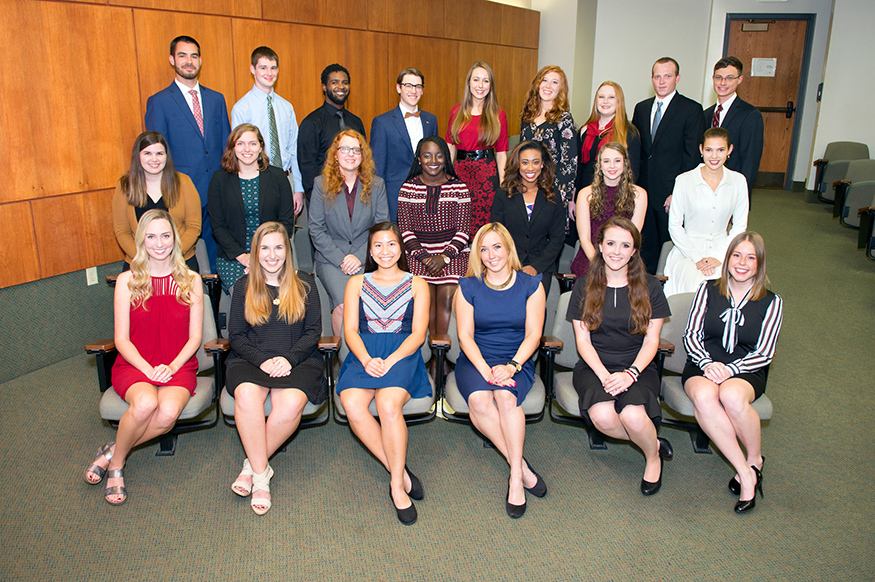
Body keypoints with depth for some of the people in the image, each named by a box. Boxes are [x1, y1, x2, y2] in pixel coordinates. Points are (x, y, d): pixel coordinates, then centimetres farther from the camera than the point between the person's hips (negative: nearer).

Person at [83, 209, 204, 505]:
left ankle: (113, 450, -5)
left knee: (169, 411, -32)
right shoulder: (127, 281, 3)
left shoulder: (191, 280, 5)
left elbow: (195, 337, 4)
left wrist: (171, 366, -13)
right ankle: (117, 463, -6)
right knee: (145, 403, -34)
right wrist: (148, 369, -16)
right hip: (134, 364, 0)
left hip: (178, 366, 1)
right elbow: (122, 339, 1)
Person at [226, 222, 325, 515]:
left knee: (291, 404, -32)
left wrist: (289, 359, -11)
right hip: (251, 359, 1)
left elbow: (313, 331, 6)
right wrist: (262, 360, -11)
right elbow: (236, 336, 7)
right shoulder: (243, 286, 13)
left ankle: (253, 464, -10)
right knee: (246, 395, -33)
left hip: (297, 360, -1)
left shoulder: (304, 284, 11)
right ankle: (261, 475, -21)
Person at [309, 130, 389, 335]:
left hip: (366, 258, 1)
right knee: (343, 305, -27)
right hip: (331, 259, 0)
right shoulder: (321, 184, 6)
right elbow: (316, 230, 3)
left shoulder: (376, 185, 9)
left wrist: (360, 257, -9)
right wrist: (341, 259, -10)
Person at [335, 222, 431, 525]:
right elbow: (350, 330, 8)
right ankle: (399, 472, -18)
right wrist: (367, 359, -12)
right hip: (364, 354, 2)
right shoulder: (357, 283, 19)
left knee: (388, 405, -33)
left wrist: (390, 360, -14)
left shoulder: (417, 284, 14)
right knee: (352, 404, -30)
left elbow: (418, 334, 4)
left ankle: (397, 486, -20)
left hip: (402, 353, -2)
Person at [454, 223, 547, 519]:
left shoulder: (530, 285, 4)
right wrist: (485, 370, -18)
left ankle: (516, 478, -24)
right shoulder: (468, 287, 5)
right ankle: (521, 465, -21)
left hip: (517, 362, -1)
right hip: (475, 360, 1)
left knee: (506, 395, -34)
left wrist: (511, 366, -18)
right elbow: (465, 334, -1)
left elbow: (533, 334, -1)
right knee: (478, 399, -32)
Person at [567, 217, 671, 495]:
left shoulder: (650, 287, 3)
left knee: (632, 415, -30)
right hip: (594, 365, 1)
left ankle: (653, 456, 6)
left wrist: (630, 373, -15)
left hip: (638, 367, 0)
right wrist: (604, 375, -15)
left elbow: (651, 341, 2)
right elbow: (583, 339, 0)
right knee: (602, 417, -30)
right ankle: (653, 443, 1)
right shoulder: (584, 286, 3)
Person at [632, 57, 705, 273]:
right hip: (643, 191, 5)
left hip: (671, 192, -4)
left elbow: (692, 156, -7)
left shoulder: (691, 110, -3)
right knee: (646, 245, 11)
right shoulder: (641, 108, 13)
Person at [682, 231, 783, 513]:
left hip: (746, 372, -1)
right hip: (704, 366, 1)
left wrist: (729, 369, -17)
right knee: (704, 397, -35)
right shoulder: (708, 290, 9)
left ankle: (755, 459, -8)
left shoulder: (771, 302, 6)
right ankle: (746, 474, -24)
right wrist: (707, 363, -16)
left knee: (732, 395, -37)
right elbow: (691, 335, 4)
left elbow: (764, 353, 0)